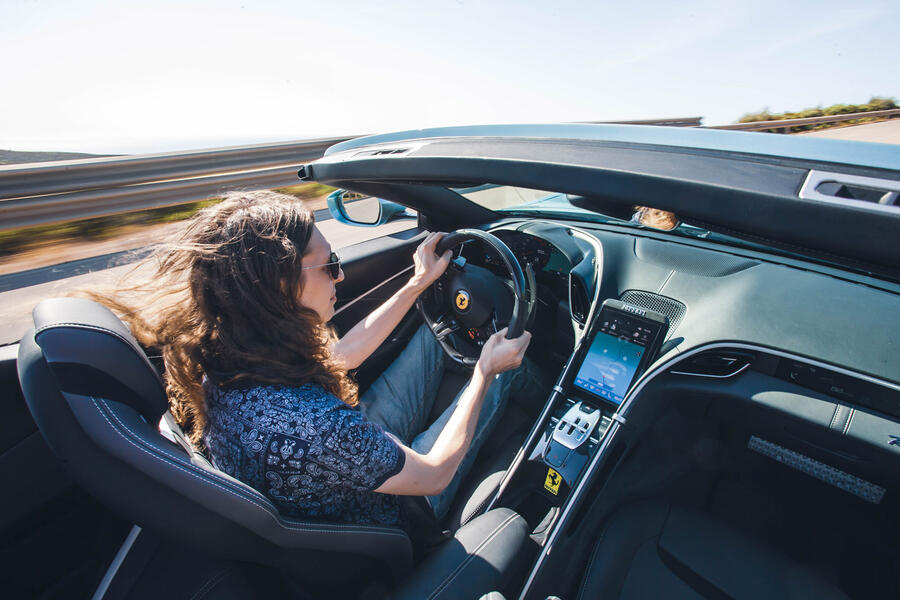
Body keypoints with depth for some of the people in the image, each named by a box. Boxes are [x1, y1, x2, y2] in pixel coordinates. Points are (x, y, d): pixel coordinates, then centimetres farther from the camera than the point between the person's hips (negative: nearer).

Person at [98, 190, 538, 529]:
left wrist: (418, 283, 0)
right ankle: (509, 382, 42)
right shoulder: (305, 426, -45)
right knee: (503, 371, 3)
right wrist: (485, 372, -16)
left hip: (358, 453, 6)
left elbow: (343, 354, -4)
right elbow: (434, 475, -27)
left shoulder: (222, 359, -19)